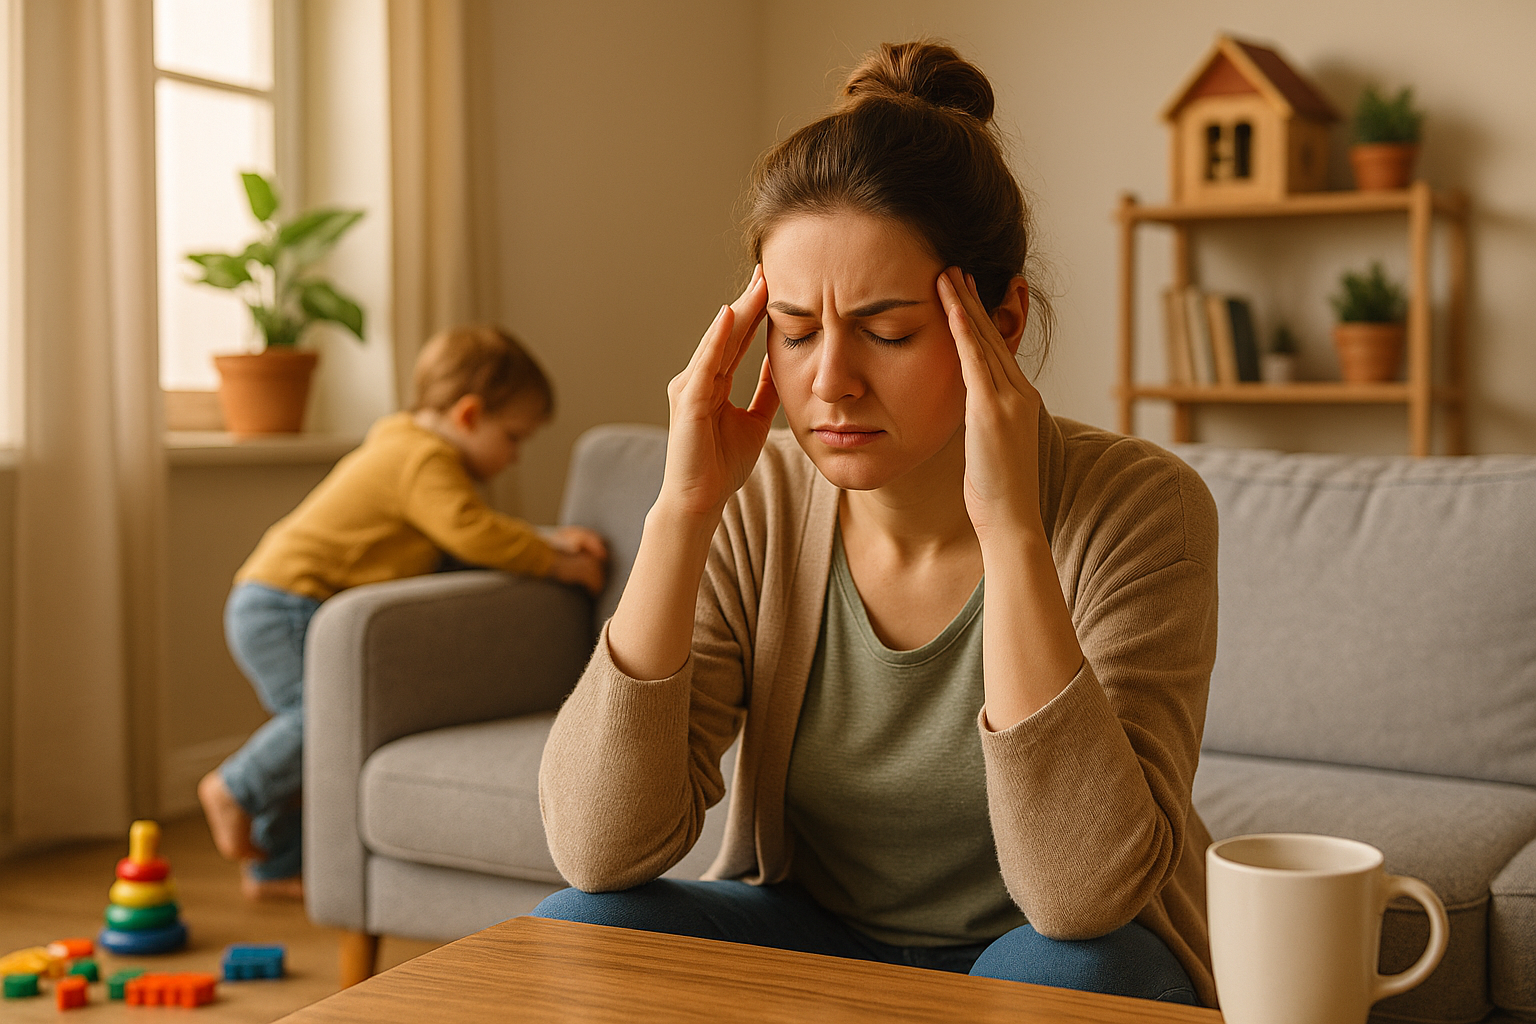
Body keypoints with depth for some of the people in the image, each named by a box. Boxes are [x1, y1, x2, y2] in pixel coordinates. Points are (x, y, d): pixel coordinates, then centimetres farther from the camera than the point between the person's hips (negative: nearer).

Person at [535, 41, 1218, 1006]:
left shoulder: (1135, 510, -22)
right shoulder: (755, 510, -13)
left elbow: (1082, 900, -32)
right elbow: (600, 853, -21)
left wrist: (1009, 527, -37)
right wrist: (683, 510, -28)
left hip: (1054, 959, -2)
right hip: (810, 938, 2)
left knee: (1061, 973, -34)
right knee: (576, 931, -23)